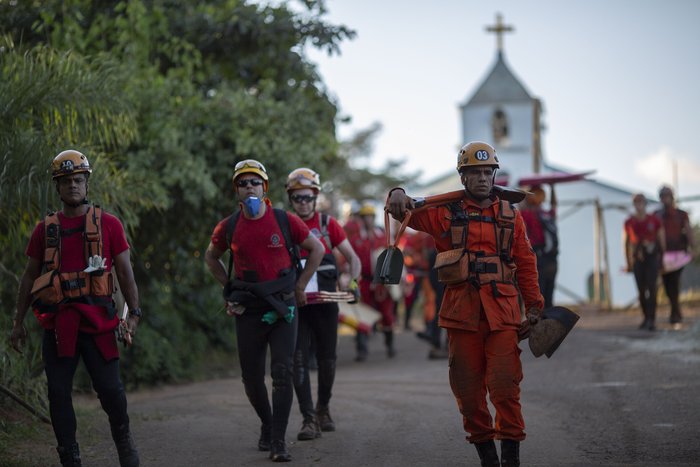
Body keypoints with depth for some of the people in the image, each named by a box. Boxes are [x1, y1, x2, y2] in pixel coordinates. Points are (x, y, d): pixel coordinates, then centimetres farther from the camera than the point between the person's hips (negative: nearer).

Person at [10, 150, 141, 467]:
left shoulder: (108, 224, 5)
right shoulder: (45, 229, 10)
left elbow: (125, 272, 4)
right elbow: (29, 277, 14)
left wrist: (134, 314, -5)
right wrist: (18, 322, 11)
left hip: (97, 321, -2)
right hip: (57, 322, 2)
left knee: (110, 388, -4)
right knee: (58, 393, 2)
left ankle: (123, 438, 20)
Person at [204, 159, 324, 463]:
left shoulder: (285, 221, -4)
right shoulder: (228, 227, 1)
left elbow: (316, 249, 8)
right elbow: (211, 257, 20)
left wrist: (300, 286, 5)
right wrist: (230, 287, 11)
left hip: (282, 308, -2)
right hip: (248, 311, 2)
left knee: (282, 374, -9)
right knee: (252, 377, 8)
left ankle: (278, 442, -6)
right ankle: (267, 424, 33)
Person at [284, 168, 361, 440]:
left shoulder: (328, 224, 3)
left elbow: (352, 258, 6)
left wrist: (353, 282, -10)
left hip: (325, 302, 0)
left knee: (327, 360, 8)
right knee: (298, 360, -8)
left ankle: (323, 409, 29)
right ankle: (309, 420, -7)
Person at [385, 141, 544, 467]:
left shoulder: (511, 216, 13)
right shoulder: (447, 213, 8)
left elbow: (526, 264, 15)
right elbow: (410, 211, -2)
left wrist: (533, 306, 10)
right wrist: (398, 195, -25)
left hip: (502, 311, 0)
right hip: (461, 312, 0)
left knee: (505, 384, -9)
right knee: (468, 387, 4)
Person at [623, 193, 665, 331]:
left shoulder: (655, 220, -5)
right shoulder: (629, 222, 0)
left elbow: (662, 240, 2)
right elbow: (627, 243, 8)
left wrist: (663, 260, 3)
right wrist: (629, 264, 8)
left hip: (652, 258, -2)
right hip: (638, 259, 2)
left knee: (651, 288, -15)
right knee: (641, 290, 4)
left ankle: (652, 320, -16)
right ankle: (646, 318, 19)